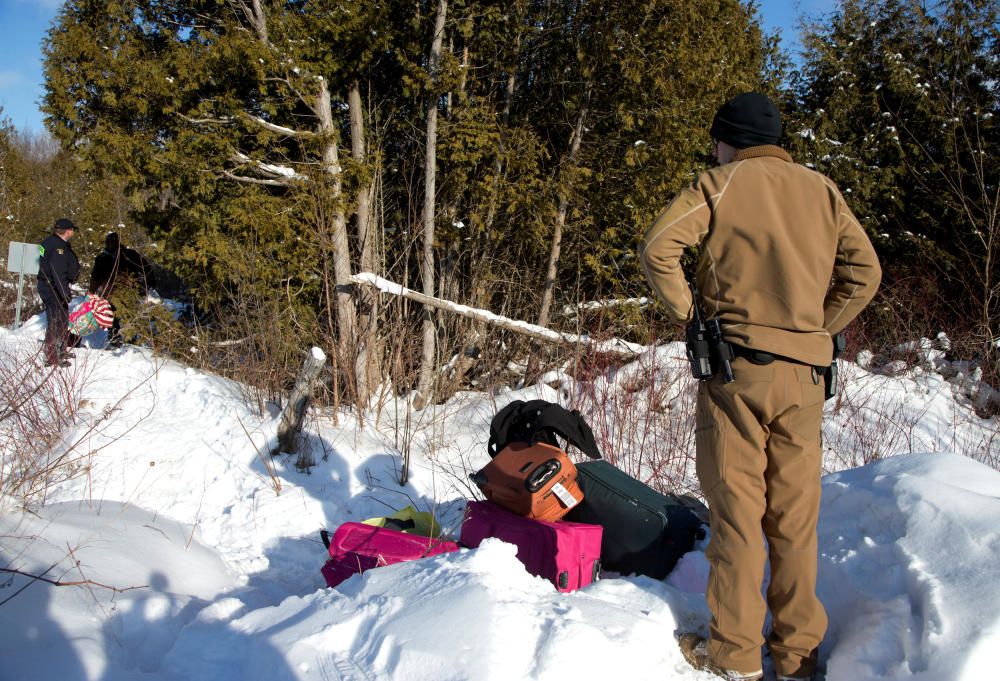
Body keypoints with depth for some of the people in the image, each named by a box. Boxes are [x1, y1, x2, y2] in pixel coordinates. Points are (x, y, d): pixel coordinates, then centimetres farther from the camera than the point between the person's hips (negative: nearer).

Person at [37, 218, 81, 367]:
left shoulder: (51, 241, 12)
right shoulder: (58, 247, -21)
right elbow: (58, 272, -29)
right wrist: (65, 292, -30)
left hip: (48, 286, 11)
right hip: (53, 289, -11)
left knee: (63, 320, 22)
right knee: (56, 323, -7)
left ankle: (61, 351, 34)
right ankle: (51, 358, -3)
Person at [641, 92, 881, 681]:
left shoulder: (721, 183, 2)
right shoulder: (822, 189, 13)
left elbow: (659, 246, -10)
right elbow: (864, 271, 9)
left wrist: (690, 313, 0)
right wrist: (820, 329, 12)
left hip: (736, 364, -3)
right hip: (805, 372, 4)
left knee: (736, 509, 2)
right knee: (796, 515, 10)